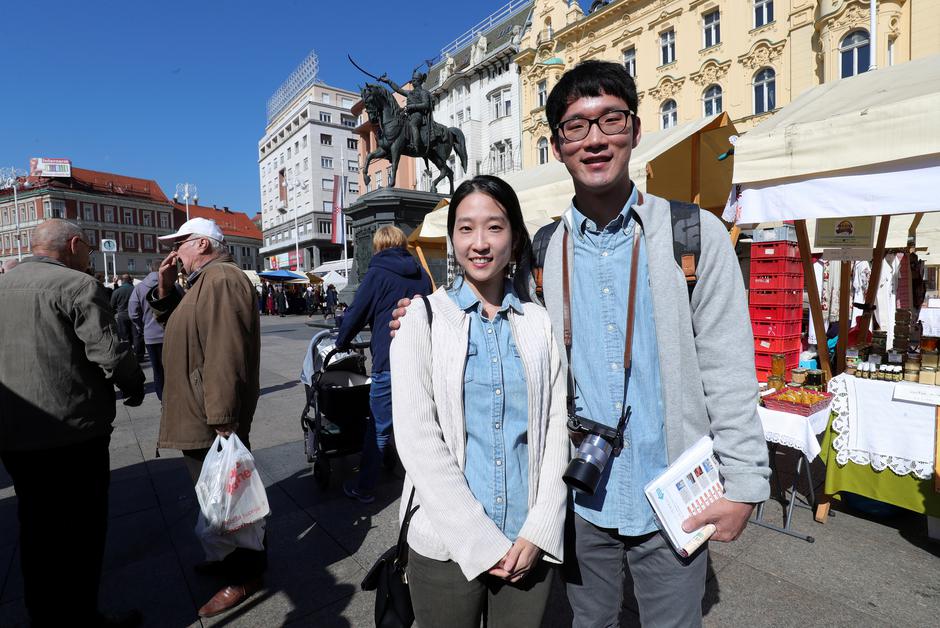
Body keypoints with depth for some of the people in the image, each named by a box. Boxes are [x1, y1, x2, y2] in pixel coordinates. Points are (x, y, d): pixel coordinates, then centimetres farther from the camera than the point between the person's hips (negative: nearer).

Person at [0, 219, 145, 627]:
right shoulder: (76, 285, -15)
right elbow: (111, 355, -21)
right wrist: (134, 388, -4)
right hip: (71, 433, -7)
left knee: (37, 532, 20)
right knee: (82, 531, 8)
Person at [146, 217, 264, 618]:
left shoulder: (221, 279, -20)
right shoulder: (204, 281, 17)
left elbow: (226, 353, -28)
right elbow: (179, 326, 22)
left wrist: (223, 419, -28)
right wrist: (165, 289, 7)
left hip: (214, 419, -10)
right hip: (199, 415, 10)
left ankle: (245, 574, 18)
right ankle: (230, 557, 38)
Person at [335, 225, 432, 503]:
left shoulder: (377, 273, -3)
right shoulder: (422, 274, 11)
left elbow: (356, 314, -1)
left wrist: (341, 343, 16)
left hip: (389, 363, -5)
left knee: (378, 428, 5)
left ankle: (364, 489, 17)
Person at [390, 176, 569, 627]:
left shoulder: (538, 322, 3)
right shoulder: (424, 319, -4)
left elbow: (556, 427, 0)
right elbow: (418, 440, -11)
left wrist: (539, 531, -8)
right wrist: (481, 543, -13)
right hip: (446, 546, -2)